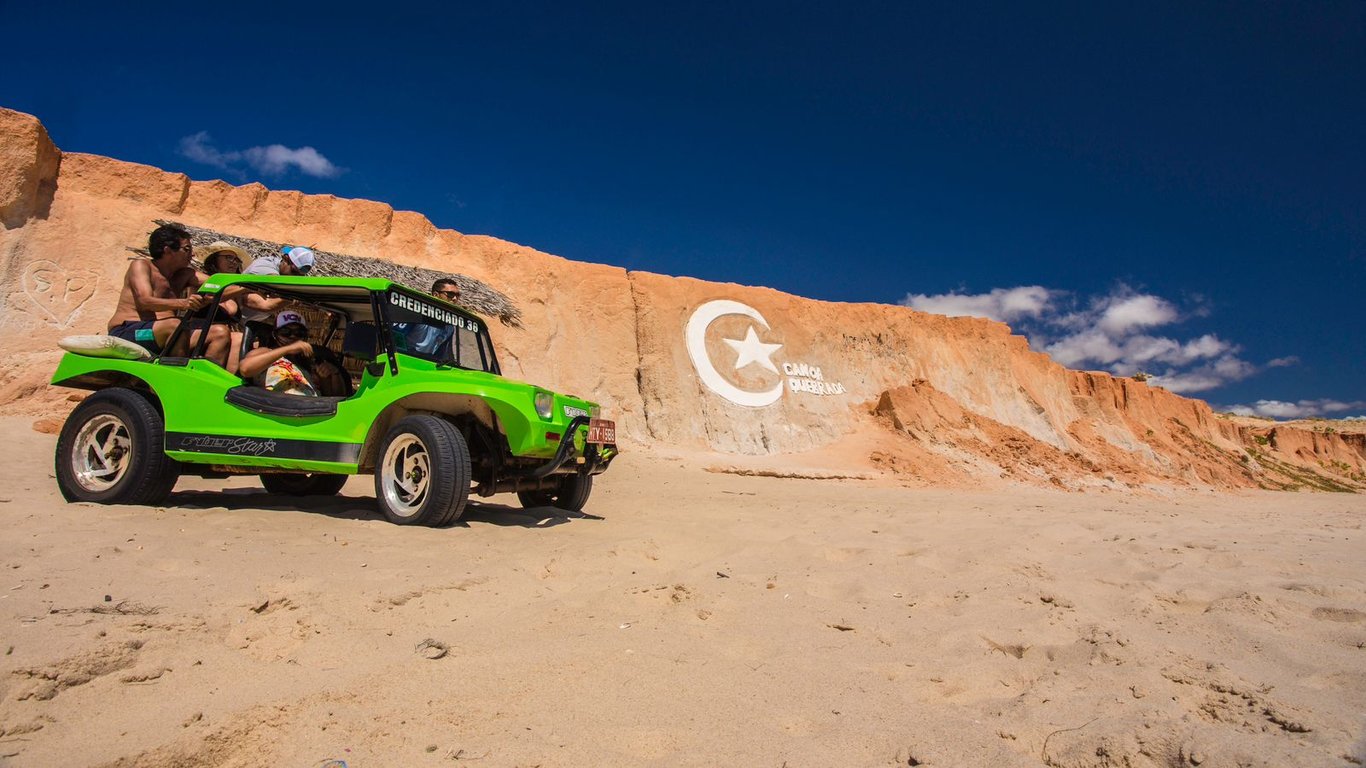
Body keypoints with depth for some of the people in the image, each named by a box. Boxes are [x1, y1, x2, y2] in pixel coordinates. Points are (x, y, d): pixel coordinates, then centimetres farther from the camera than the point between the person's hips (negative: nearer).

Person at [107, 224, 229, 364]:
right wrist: (182, 303, -35)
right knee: (175, 324, -35)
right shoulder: (141, 265, 0)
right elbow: (145, 301, -17)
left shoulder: (184, 274, 18)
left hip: (167, 338, 6)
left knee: (220, 333, -12)